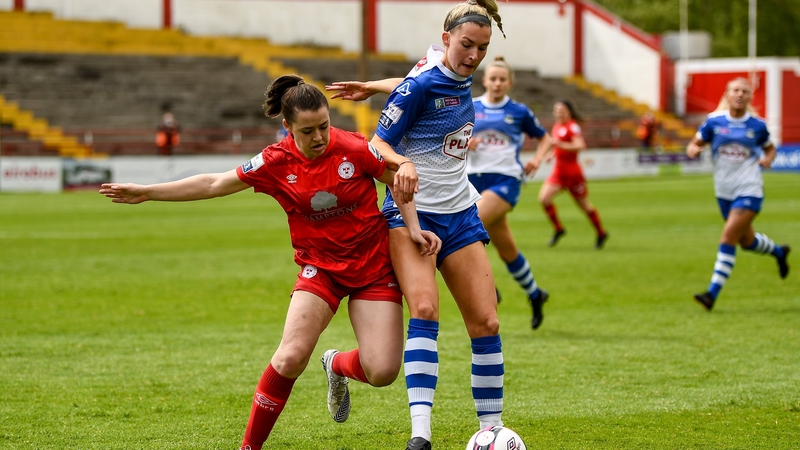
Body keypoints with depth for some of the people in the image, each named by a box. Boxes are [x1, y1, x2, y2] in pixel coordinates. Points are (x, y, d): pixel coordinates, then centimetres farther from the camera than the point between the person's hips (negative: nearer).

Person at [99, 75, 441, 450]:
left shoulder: (354, 150, -16)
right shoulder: (276, 163, -11)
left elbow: (399, 180, 2)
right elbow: (215, 184, 0)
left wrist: (413, 229, -8)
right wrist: (146, 192, 2)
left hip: (373, 266, 0)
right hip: (320, 267, 0)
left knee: (382, 372, -11)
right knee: (291, 357, -21)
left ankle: (338, 365, 26)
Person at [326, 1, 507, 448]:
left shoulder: (460, 75, 6)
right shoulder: (423, 83, -14)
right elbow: (379, 144, -12)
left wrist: (372, 88, 16)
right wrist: (403, 164, -30)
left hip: (460, 214, 7)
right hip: (412, 211, -7)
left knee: (486, 323, 0)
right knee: (425, 310, -25)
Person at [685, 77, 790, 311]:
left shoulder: (757, 125, -5)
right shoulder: (714, 121, -3)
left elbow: (770, 148, 11)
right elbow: (695, 144, 3)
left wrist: (768, 159, -11)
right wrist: (693, 149, -21)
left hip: (749, 191, -4)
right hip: (724, 192, 4)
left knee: (728, 237, -17)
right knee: (747, 241, 18)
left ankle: (713, 293, -17)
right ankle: (779, 252, 51)